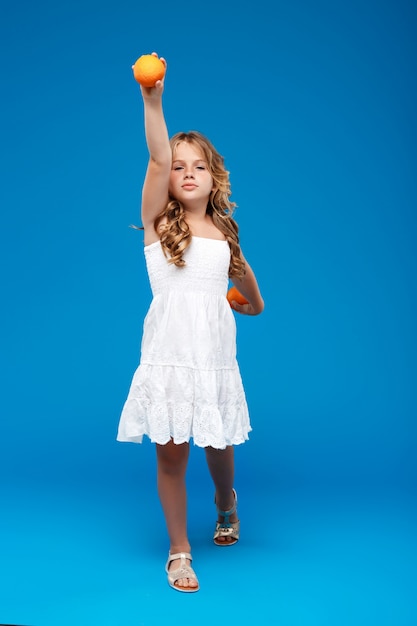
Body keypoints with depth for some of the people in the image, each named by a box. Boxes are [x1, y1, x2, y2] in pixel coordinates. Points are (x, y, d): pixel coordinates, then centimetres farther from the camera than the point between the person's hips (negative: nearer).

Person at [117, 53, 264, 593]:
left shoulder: (224, 230, 8)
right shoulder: (157, 221, -2)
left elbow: (242, 274, 27)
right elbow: (157, 159, -17)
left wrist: (253, 305, 36)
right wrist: (153, 102, -28)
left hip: (215, 355, 3)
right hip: (169, 355, -2)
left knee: (218, 446, 14)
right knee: (171, 454, 2)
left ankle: (225, 504, 48)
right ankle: (179, 551, 20)